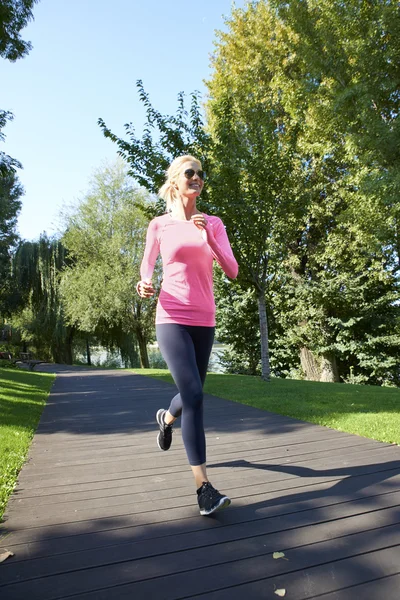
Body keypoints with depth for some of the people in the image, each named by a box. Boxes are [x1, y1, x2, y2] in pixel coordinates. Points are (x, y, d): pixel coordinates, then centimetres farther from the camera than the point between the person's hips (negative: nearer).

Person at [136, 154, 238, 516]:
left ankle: (166, 418, 53)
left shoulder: (213, 224, 7)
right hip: (171, 319, -4)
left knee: (192, 393, 17)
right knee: (193, 395, -17)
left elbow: (232, 271, -3)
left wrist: (208, 236, -16)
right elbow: (147, 265, 12)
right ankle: (204, 486, -8)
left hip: (204, 321, 4)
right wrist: (145, 285, -12)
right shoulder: (159, 225, 2)